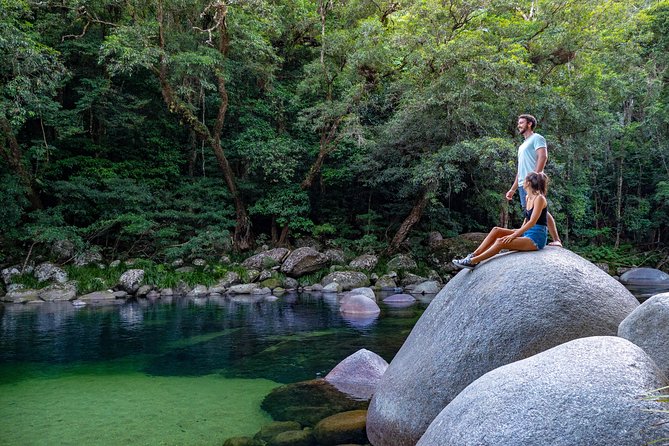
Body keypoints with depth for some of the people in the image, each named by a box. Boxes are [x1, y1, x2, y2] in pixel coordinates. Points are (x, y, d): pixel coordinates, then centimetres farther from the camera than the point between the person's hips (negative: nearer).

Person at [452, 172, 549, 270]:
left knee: (501, 242, -25)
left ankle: (472, 261, -23)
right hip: (526, 233, 8)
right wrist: (518, 231, 4)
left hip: (537, 238, -8)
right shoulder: (528, 198, 14)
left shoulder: (539, 198, -13)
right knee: (496, 230, -7)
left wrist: (514, 235, -23)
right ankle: (473, 255, -13)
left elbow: (532, 222, -20)